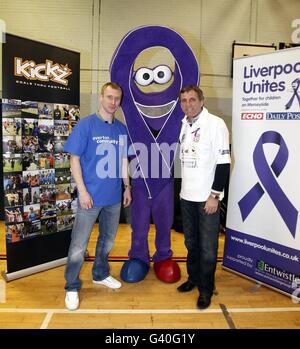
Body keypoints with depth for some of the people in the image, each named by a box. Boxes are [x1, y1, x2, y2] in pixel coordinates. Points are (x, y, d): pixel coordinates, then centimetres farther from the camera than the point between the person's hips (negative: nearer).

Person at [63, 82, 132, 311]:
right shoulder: (86, 125, -8)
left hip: (114, 196, 5)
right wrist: (83, 191, -16)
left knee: (108, 240, 19)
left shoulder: (121, 129, 6)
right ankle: (72, 287, 22)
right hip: (91, 196, -5)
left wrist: (127, 186, 10)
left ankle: (101, 274, 40)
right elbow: (74, 159, -10)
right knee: (79, 245, 2)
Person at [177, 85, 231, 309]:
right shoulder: (184, 125, 10)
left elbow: (223, 162, -14)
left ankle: (206, 289, 21)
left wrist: (215, 195, -16)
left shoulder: (215, 123, -10)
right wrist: (183, 189, 14)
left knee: (207, 247, 3)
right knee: (191, 242, 19)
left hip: (207, 198, -6)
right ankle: (193, 278, 37)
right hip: (187, 196, 6)